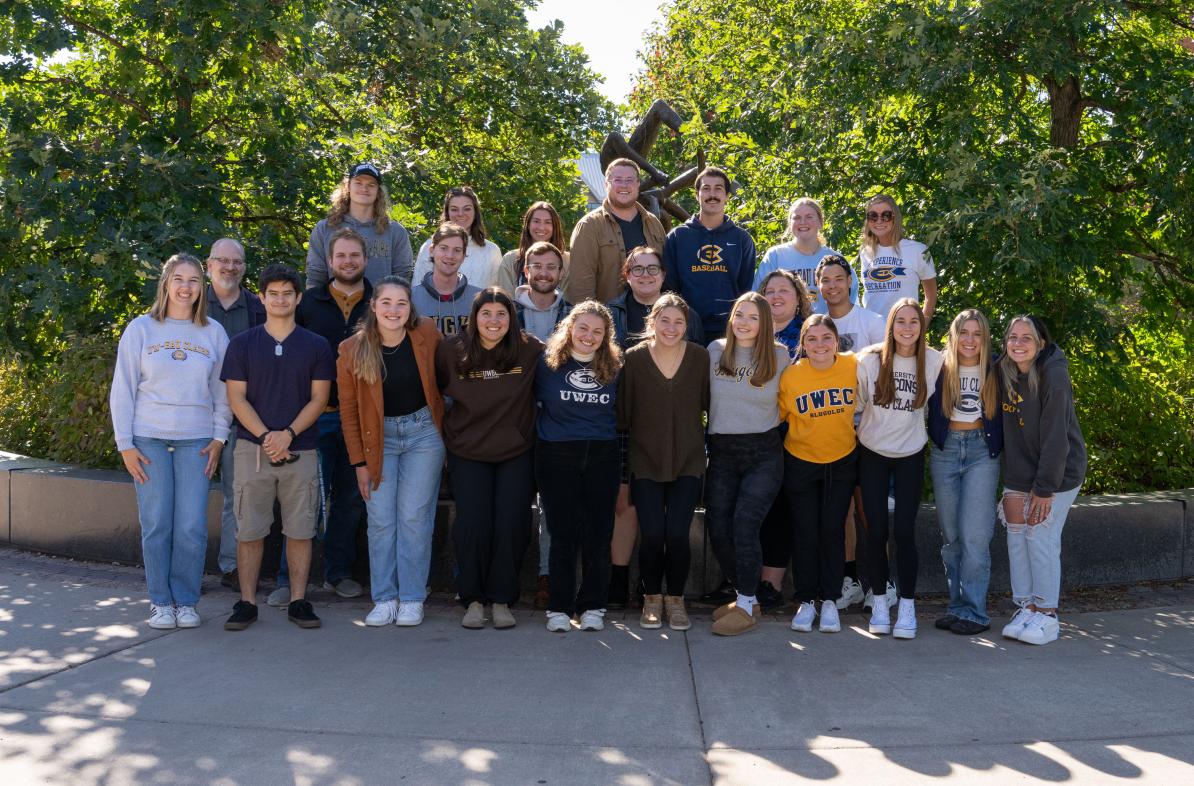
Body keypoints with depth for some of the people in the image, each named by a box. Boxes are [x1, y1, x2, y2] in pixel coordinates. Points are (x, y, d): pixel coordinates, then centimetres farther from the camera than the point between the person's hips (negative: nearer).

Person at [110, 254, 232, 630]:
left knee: (192, 528, -3)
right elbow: (122, 390, 4)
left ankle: (186, 601, 11)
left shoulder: (213, 333, 7)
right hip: (149, 440, -1)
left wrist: (218, 439, 3)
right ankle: (161, 602, 13)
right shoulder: (141, 329, 3)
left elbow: (222, 392, 11)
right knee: (156, 525, 0)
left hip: (196, 442, 1)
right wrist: (125, 444, -2)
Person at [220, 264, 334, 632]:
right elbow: (236, 398, 1)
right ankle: (247, 602, 11)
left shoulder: (316, 346, 6)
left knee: (300, 530, 3)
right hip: (252, 450, 0)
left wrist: (288, 434, -12)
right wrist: (265, 436, -12)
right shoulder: (242, 344, 5)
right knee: (249, 530, 2)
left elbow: (319, 398, 2)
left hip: (301, 450, 0)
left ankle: (298, 601, 13)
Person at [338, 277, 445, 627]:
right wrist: (359, 461, -2)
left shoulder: (427, 334, -9)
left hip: (423, 432, -1)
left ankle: (412, 599, 9)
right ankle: (384, 599, 10)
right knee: (381, 519, 0)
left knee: (414, 516, 0)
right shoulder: (353, 350, -7)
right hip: (379, 438, 1)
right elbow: (349, 410, -1)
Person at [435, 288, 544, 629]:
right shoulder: (452, 351, -6)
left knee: (511, 526, -1)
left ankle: (501, 599, 14)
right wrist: (447, 429, 9)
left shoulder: (530, 350, -9)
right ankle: (473, 599, 12)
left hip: (517, 453, 0)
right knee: (472, 525, -3)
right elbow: (434, 391, 10)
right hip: (467, 453, 0)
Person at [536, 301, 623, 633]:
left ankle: (592, 606, 15)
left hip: (603, 457, 2)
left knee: (599, 533, 4)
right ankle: (559, 607, 12)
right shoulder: (548, 361, 2)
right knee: (563, 533, 2)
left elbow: (621, 414, 14)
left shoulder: (614, 366, 7)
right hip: (557, 457, -1)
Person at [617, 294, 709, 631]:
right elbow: (623, 412, 0)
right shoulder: (634, 358, -3)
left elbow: (708, 404, 6)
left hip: (688, 461, 0)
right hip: (645, 460, 0)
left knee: (677, 534, -7)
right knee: (652, 534, -8)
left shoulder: (700, 357, -1)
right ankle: (652, 599, 16)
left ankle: (676, 599, 16)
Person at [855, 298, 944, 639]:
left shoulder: (934, 361, -8)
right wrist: (859, 432, 4)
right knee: (876, 531, 2)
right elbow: (856, 403, 1)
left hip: (911, 455, 0)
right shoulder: (870, 360, -11)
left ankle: (907, 607, 5)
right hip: (872, 454, 0)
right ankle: (879, 605, 13)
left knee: (905, 531, -5)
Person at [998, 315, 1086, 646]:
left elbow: (1055, 435, -20)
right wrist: (1011, 479, -1)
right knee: (1016, 535, 5)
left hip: (1058, 471, -6)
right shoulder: (1004, 372, -1)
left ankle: (1046, 615, 7)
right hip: (1019, 473, 6)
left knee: (1041, 538, -5)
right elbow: (1006, 427, 4)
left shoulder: (1053, 375, -19)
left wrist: (1045, 488, -19)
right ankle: (1026, 607, 16)